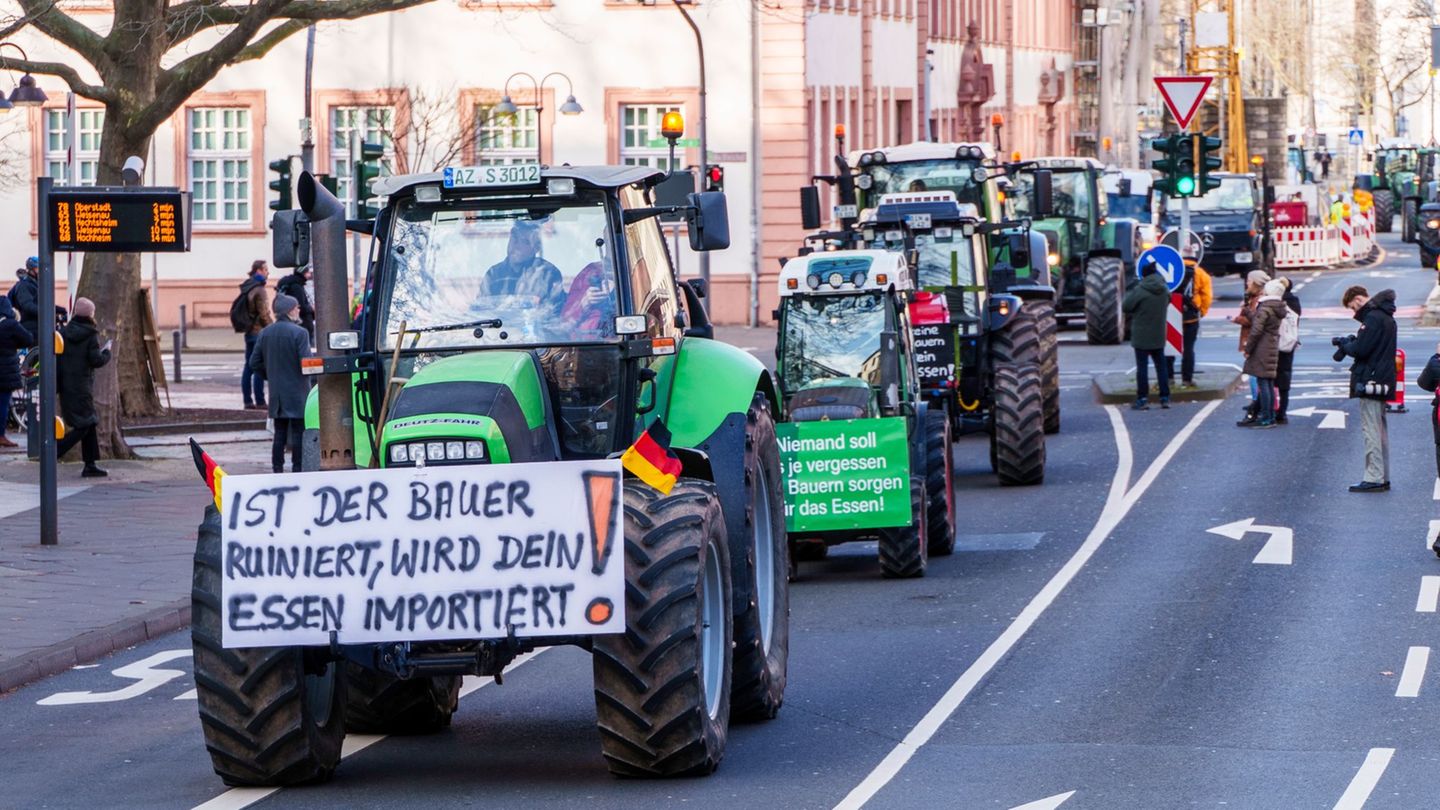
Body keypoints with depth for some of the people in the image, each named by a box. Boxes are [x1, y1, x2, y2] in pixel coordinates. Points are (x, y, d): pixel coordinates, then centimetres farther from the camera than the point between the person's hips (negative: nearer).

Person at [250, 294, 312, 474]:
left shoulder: (265, 333, 3)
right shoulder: (300, 333, -15)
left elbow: (254, 362, 6)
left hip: (276, 392, 5)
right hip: (297, 391, -5)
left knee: (280, 433, 11)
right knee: (298, 432, 1)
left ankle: (277, 469, 11)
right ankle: (297, 469, 1)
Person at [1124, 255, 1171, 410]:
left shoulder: (1139, 291, -18)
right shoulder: (1164, 290, 1)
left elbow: (1127, 307, -11)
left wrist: (1128, 293, 4)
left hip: (1141, 336, -5)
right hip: (1159, 336, 5)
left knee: (1142, 366, -1)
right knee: (1161, 366, 12)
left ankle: (1142, 398, -2)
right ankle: (1165, 397, 13)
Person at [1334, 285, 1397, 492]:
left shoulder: (1373, 318, -16)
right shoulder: (1386, 317, 16)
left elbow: (1361, 349, -21)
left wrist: (1345, 346, -3)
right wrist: (1351, 342, 7)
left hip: (1370, 380, -10)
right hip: (1383, 381, 10)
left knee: (1370, 430, -8)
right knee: (1379, 431, 14)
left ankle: (1374, 479, -10)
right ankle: (1383, 477, 17)